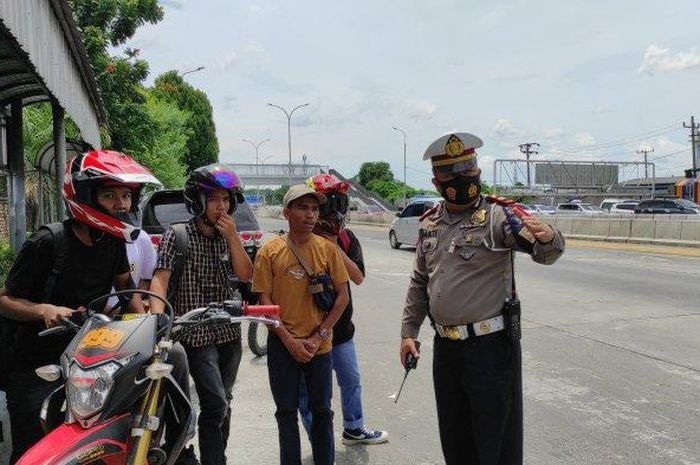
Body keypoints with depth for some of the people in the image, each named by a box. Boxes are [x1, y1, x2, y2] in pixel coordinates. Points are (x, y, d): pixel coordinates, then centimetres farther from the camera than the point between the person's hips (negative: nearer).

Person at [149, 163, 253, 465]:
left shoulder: (229, 236, 8)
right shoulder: (177, 236, -9)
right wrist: (158, 319, -34)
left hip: (229, 332, 6)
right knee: (216, 405, -14)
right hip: (196, 334, -6)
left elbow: (245, 275, -1)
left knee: (222, 403, 17)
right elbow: (159, 280, -18)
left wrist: (232, 237, -12)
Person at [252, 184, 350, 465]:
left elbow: (342, 296, -1)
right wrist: (289, 340, -9)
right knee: (286, 411, 11)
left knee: (322, 410, 12)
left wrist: (318, 337, -7)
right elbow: (264, 300, -4)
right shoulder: (270, 251, -5)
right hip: (283, 344, -1)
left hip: (319, 345, 1)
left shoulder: (327, 249, -3)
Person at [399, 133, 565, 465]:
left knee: (497, 437, 6)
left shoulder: (497, 214, -10)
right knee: (453, 435, 20)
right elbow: (419, 283, 16)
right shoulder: (429, 223, 7)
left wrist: (548, 238, -45)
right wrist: (409, 331, 14)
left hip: (492, 345, -5)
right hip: (445, 347, 6)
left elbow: (544, 253, -23)